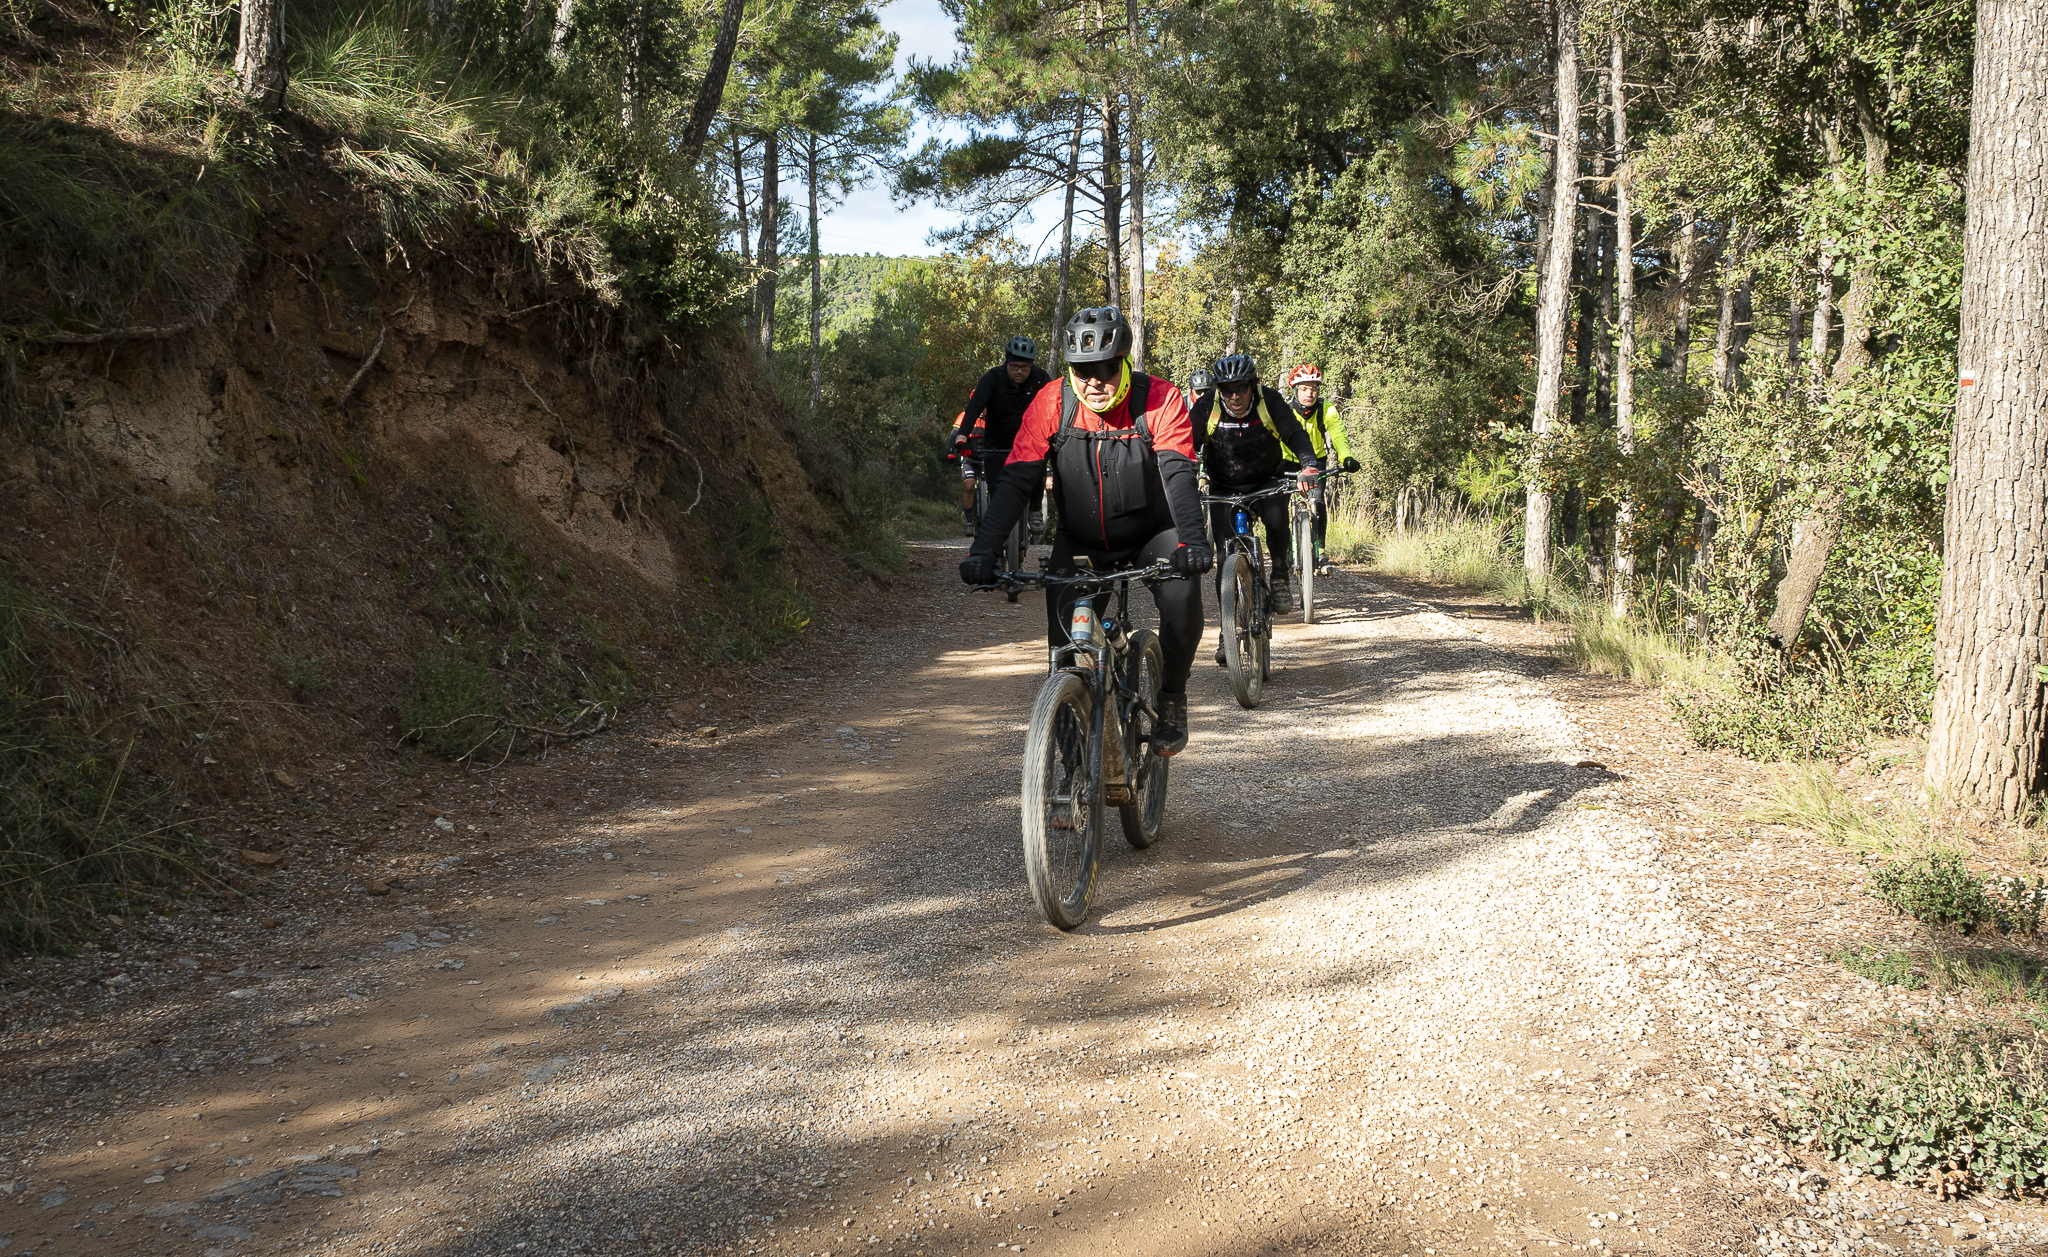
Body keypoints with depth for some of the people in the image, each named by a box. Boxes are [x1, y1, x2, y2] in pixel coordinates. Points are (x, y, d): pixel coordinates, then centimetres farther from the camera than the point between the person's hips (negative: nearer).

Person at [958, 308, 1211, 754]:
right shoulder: (1052, 403, -16)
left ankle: (1171, 699, -6)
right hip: (1081, 540, 2)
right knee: (1063, 622, -19)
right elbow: (1016, 480, -20)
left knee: (1182, 593, -29)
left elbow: (1178, 474, -31)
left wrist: (1193, 541, -48)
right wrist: (983, 550, -32)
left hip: (1150, 533, -1)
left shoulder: (1160, 400, -20)